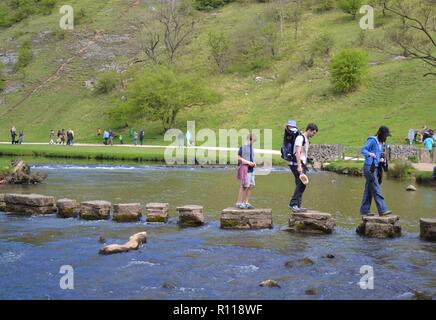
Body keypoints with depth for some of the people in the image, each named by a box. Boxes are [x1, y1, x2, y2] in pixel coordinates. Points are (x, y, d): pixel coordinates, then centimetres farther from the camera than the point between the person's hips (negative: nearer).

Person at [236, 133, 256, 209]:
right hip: (245, 168, -8)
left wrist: (253, 163, 8)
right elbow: (239, 158, -13)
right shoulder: (243, 147, -11)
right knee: (244, 186, -4)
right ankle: (239, 203, 5)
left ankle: (246, 202, 15)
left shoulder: (251, 147, 14)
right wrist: (248, 162, -17)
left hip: (251, 169, 8)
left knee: (252, 186, 7)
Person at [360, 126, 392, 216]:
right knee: (376, 189, -11)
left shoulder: (381, 143, 16)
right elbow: (363, 150, -17)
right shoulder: (372, 140, -10)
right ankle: (382, 210, -13)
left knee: (369, 190, 11)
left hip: (375, 168, 9)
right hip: (369, 167, -9)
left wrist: (382, 159, 5)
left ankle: (364, 210, 15)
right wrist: (370, 154, -37)